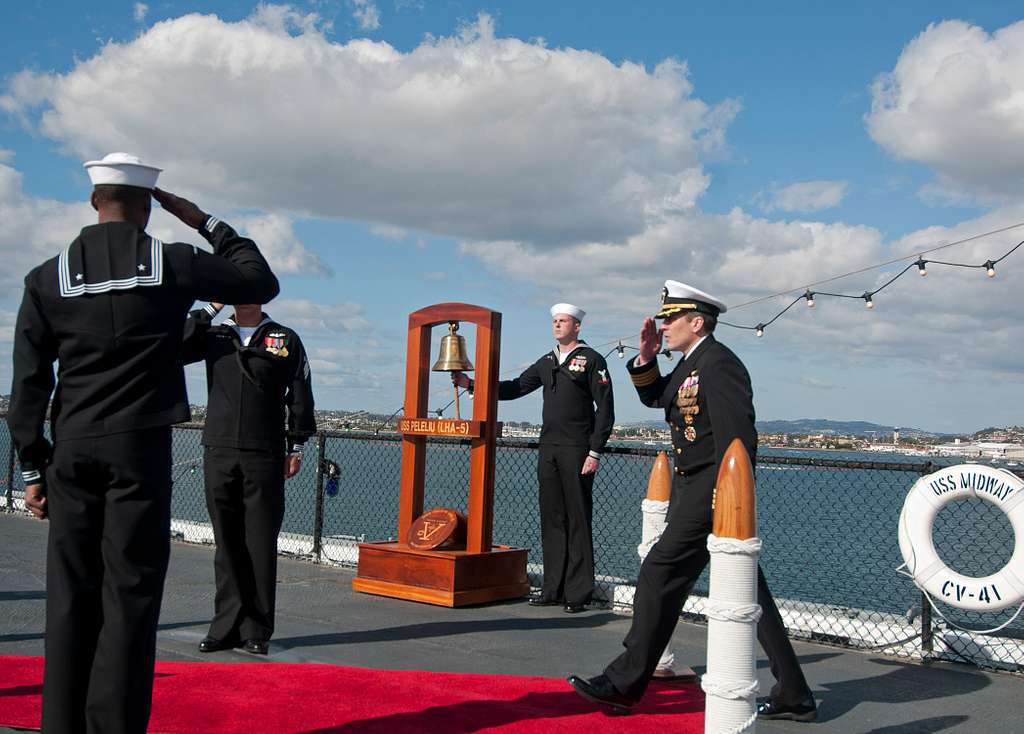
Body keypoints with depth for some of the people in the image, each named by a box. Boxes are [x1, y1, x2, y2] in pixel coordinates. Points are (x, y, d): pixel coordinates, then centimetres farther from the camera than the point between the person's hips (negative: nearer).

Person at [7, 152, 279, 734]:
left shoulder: (49, 277, 5)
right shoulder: (173, 264, -2)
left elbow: (29, 383, 4)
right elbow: (262, 282, 9)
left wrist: (33, 468, 10)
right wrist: (209, 224, 14)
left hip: (72, 450, 3)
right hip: (141, 446, -3)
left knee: (71, 594, 8)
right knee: (129, 593, 0)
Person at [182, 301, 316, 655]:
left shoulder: (286, 340, 8)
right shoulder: (214, 336, 13)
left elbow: (300, 396, 7)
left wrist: (297, 446, 3)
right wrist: (211, 309, -3)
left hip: (264, 457, -2)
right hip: (219, 453, 2)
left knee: (261, 546, -1)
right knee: (227, 544, 6)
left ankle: (257, 630, 7)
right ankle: (227, 625, 13)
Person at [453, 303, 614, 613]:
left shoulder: (592, 360, -2)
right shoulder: (547, 362, 18)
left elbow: (605, 409, -6)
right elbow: (515, 388, 20)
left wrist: (595, 452, -12)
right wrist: (471, 384, 11)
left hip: (577, 450, -6)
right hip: (548, 449, 6)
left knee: (578, 521, -4)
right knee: (552, 519, 8)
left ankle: (578, 593, 1)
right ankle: (553, 589, 14)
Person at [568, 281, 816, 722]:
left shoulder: (719, 363, -15)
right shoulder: (691, 363, 14)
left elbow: (737, 440, -21)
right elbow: (654, 397, 27)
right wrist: (646, 358, 9)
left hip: (711, 493, -10)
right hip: (692, 490, 10)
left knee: (659, 576, -6)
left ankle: (624, 684, 4)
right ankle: (793, 696, 19)